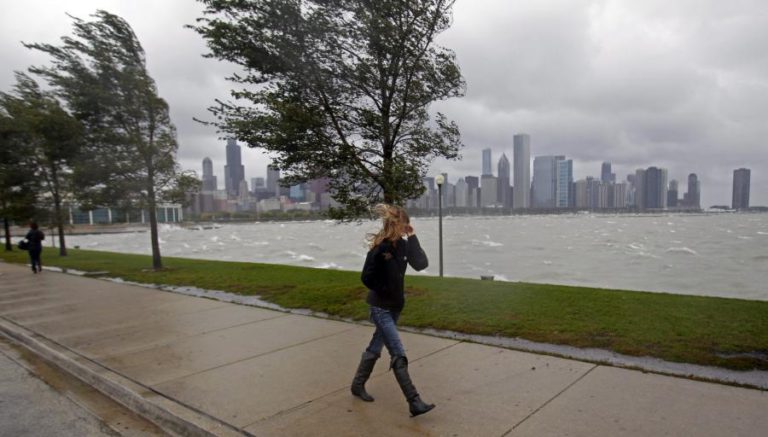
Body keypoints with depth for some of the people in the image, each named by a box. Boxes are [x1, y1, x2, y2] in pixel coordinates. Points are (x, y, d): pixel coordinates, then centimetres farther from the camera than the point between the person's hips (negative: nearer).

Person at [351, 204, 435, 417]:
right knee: (399, 355, -6)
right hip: (381, 308, -7)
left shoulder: (403, 245, 1)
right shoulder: (379, 248, -19)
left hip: (395, 306, 8)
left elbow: (421, 264, -10)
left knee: (375, 348, 19)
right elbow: (367, 278, -17)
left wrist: (412, 237, -12)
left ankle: (358, 385, 37)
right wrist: (386, 292, -8)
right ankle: (415, 403, -1)